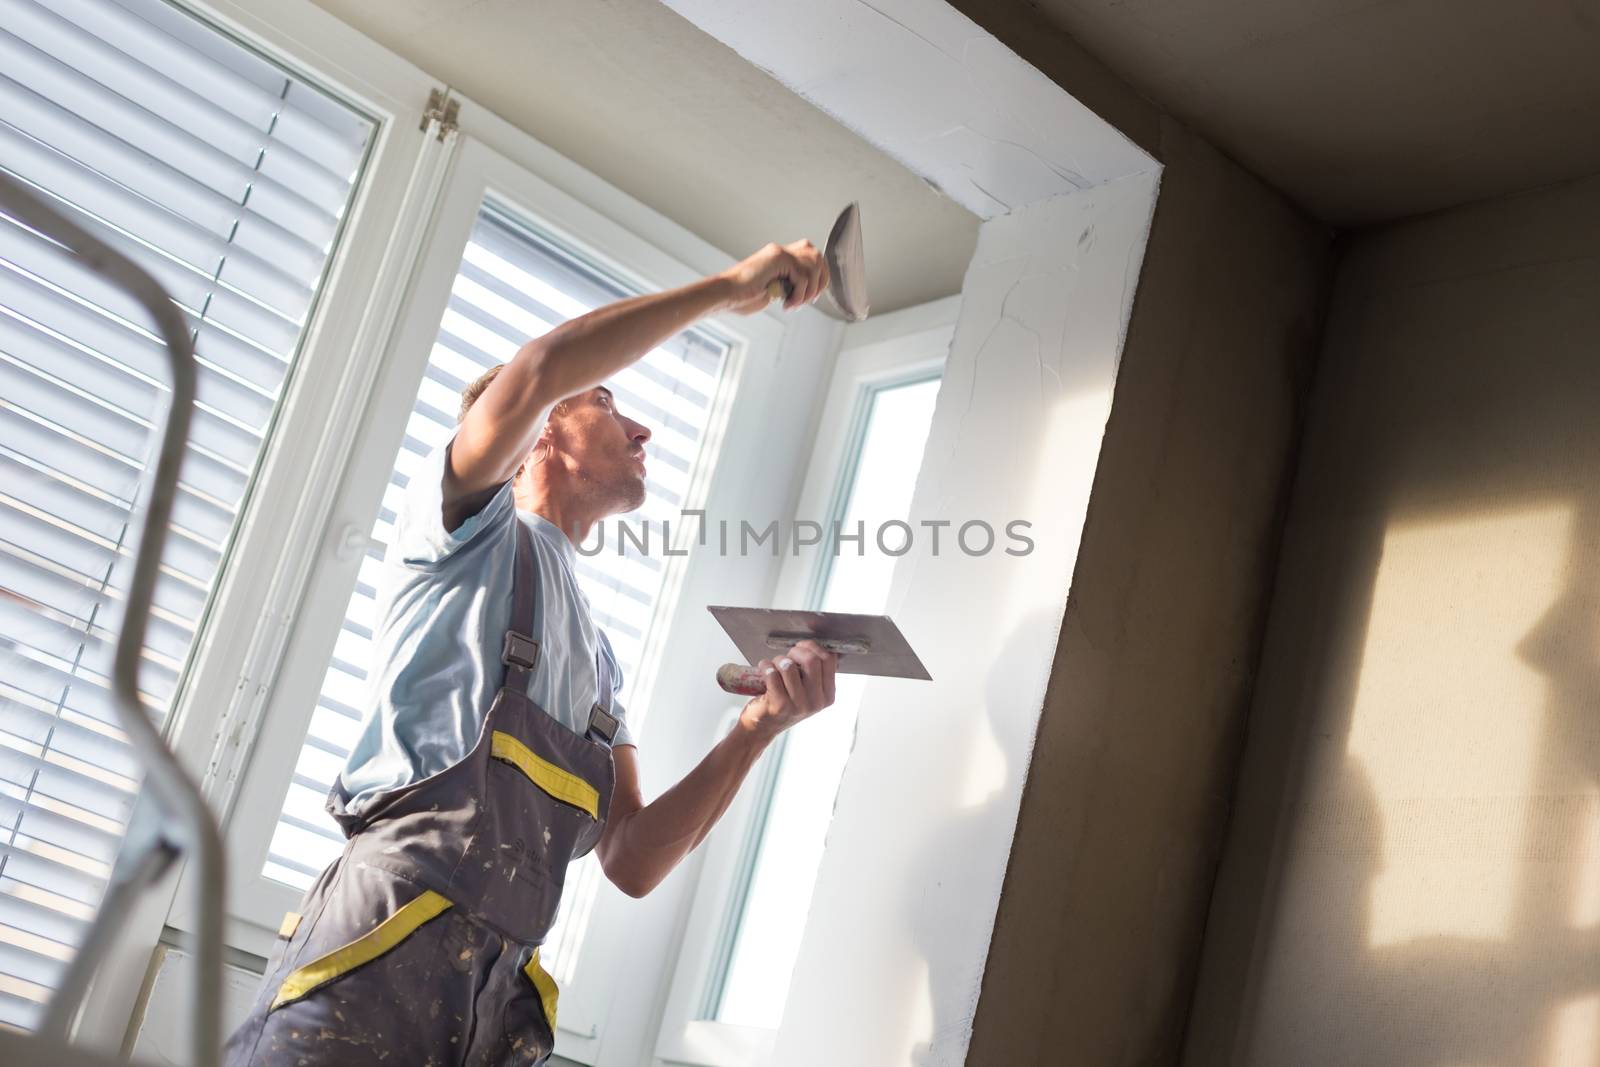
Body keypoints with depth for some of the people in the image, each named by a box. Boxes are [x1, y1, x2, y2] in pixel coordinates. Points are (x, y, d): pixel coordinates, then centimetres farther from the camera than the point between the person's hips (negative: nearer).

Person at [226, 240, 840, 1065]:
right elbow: (538, 372, -12)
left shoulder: (598, 658, 27)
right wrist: (731, 285, -3)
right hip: (387, 935, -7)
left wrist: (757, 726, 6)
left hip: (502, 986, 7)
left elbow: (632, 862, 17)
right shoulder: (472, 521, 10)